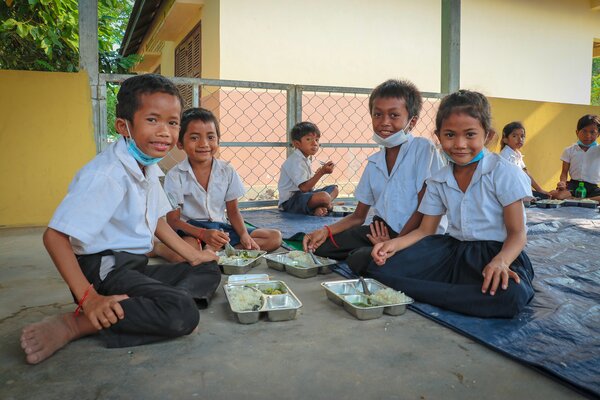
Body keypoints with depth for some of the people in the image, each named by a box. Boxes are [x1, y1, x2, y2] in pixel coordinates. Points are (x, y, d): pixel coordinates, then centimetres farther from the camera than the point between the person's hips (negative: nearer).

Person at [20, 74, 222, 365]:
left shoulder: (149, 167, 7)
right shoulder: (107, 175, -21)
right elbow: (54, 236, -24)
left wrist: (192, 254, 11)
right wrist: (88, 298, -29)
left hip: (135, 268, 10)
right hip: (103, 270, -10)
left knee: (209, 271, 12)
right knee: (184, 315, -27)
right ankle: (74, 324, -18)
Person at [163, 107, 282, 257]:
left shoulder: (227, 171, 3)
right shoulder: (175, 176, -7)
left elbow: (233, 211, 9)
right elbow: (173, 220, -9)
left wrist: (244, 234, -11)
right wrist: (203, 234, -27)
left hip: (220, 227, 5)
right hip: (191, 230, -5)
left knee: (275, 237, -10)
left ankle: (215, 249, -19)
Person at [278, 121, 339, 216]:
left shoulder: (306, 158, 15)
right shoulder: (296, 161, -17)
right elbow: (304, 187, -26)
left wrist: (318, 173, 4)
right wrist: (322, 172, -26)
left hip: (303, 195, 11)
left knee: (334, 189, 14)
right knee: (324, 197, -35)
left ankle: (319, 207, -10)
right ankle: (328, 206, -2)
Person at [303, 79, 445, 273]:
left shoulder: (423, 149, -9)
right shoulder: (374, 162, 10)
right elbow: (358, 216, 13)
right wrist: (326, 231, -2)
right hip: (381, 230, 7)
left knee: (360, 259, -30)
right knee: (320, 245, -3)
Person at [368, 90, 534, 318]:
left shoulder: (503, 173, -8)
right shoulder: (438, 181, 6)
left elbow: (517, 234, -9)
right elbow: (425, 230, 9)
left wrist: (500, 261, -31)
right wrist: (395, 244, -12)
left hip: (497, 251, -3)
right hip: (453, 250, 4)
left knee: (511, 295, -40)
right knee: (381, 266, -15)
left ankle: (414, 290, -26)